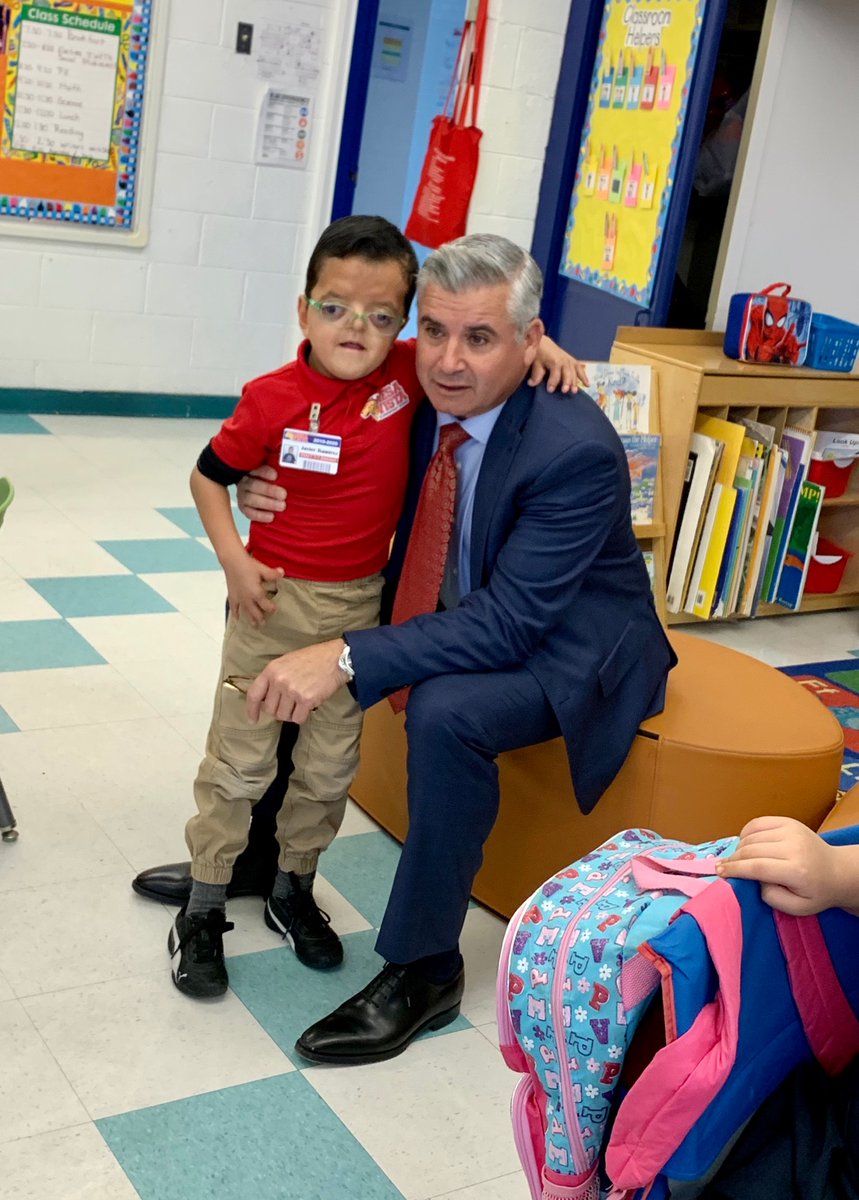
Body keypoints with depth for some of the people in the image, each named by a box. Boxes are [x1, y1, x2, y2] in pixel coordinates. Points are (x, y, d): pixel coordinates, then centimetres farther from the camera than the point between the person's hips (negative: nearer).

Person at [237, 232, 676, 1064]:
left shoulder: (577, 451, -30)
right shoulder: (428, 400, -10)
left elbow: (509, 622, -34)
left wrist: (347, 658, -42)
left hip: (570, 652, -8)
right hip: (463, 618, 8)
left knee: (445, 710, -36)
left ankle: (423, 971, -17)